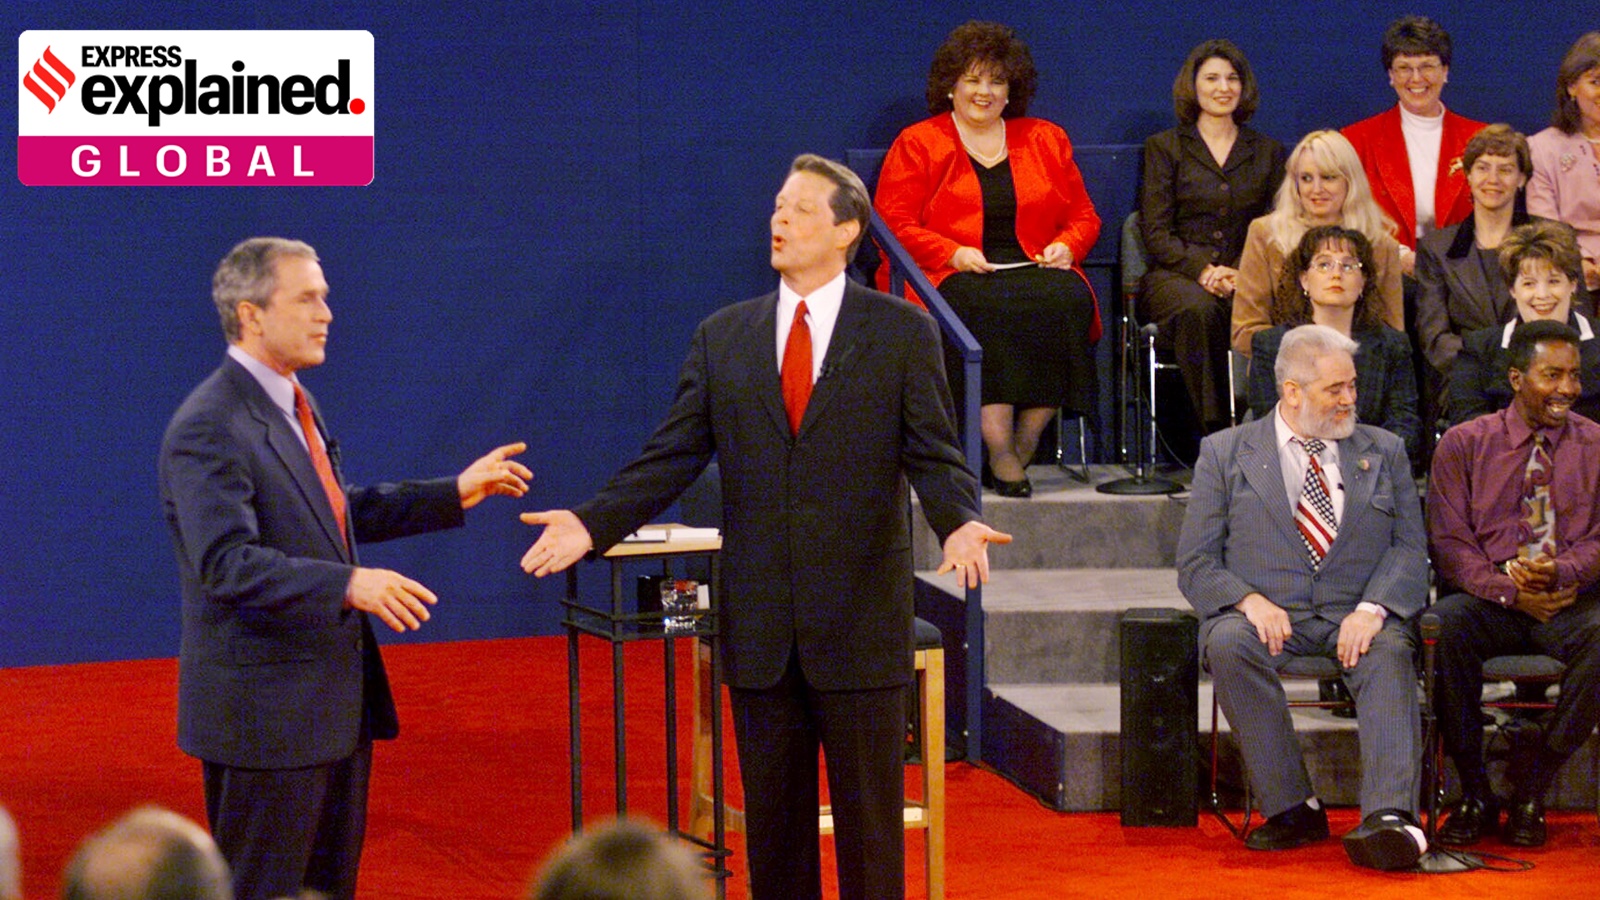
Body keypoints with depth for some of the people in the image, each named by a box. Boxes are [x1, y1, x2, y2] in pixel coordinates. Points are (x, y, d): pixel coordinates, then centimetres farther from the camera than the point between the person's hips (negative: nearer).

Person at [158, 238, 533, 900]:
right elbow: (227, 562, -27)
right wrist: (348, 585, -37)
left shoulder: (290, 405, 13)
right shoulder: (208, 429, -19)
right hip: (266, 710, -10)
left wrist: (454, 494, 20)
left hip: (335, 701, 10)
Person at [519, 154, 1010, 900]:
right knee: (772, 815, 8)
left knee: (869, 811, 3)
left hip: (860, 621, -3)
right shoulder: (722, 337, 9)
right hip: (759, 624, 3)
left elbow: (935, 455, -5)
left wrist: (958, 524, -26)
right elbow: (672, 456, 6)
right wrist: (593, 523, -7)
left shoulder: (901, 332, 1)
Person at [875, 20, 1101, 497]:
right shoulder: (916, 145, 10)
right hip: (952, 279, -3)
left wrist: (1066, 246, -2)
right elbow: (893, 224, 1)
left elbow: (1083, 216, 21)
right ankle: (999, 453, -39)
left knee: (1068, 298, -32)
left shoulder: (1046, 141, 20)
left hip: (1036, 273, 3)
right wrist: (954, 254, -13)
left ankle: (1024, 444, -29)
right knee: (991, 307, -37)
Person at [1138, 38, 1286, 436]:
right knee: (1199, 310, -38)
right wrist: (1202, 269, -13)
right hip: (1176, 275, -1)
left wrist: (1242, 271, -9)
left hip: (1247, 276, 1)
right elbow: (1155, 232, 5)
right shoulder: (1165, 147, 13)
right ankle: (1215, 429, -36)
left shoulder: (1267, 152, 19)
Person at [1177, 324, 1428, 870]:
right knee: (1229, 645, -34)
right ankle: (1292, 808, -28)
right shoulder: (1225, 453, 11)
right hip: (1265, 614, 0)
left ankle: (1391, 818, -51)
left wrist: (1373, 608, -12)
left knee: (1390, 656, -33)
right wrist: (1248, 600, -14)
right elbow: (1196, 565, 7)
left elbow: (1410, 548, 9)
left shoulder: (1384, 452, 17)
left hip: (1356, 615, 1)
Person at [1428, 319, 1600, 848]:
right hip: (1487, 601, 0)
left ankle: (1532, 780, -19)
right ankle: (1474, 792, -18)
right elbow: (1450, 541, 2)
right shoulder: (1463, 445, 10)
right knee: (1443, 624, -34)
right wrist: (1510, 590, -14)